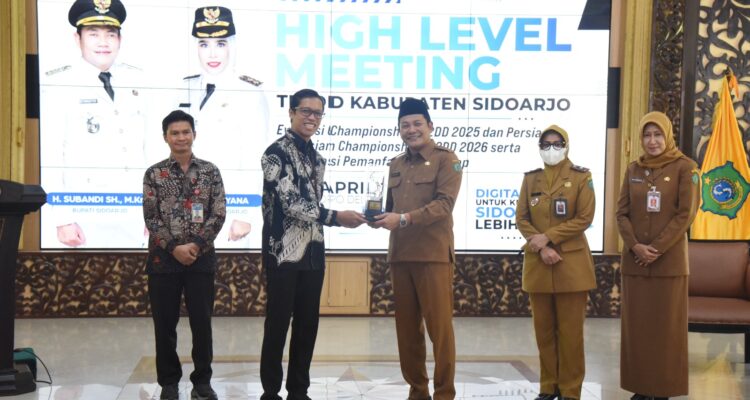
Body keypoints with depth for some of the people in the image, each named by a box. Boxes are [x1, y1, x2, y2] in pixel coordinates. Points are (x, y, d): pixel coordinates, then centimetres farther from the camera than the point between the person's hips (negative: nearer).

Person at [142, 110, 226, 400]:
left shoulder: (210, 171, 4)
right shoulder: (154, 174, 2)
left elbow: (219, 214, -2)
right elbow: (151, 217, -3)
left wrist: (196, 245, -13)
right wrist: (174, 247, -13)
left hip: (202, 258, 0)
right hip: (163, 258, 0)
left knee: (202, 322, 5)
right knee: (165, 324, 6)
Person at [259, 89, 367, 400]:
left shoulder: (317, 158, 15)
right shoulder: (277, 153, -10)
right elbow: (291, 204, -18)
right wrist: (336, 218, -17)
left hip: (313, 252, 7)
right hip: (284, 252, -7)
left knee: (307, 325, 10)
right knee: (278, 325, 1)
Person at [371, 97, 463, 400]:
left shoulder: (446, 159, -1)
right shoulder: (396, 164, 18)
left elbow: (444, 204, -12)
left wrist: (404, 219, -22)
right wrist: (379, 217, -1)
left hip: (433, 254, -6)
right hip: (399, 256, 6)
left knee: (439, 326, -3)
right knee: (406, 328, 8)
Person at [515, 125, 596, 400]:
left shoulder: (581, 177, 0)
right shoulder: (530, 178, 9)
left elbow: (585, 218, -8)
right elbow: (521, 218, 4)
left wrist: (548, 237, -15)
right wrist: (541, 247, -11)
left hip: (572, 262, -3)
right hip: (538, 263, 3)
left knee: (570, 330, 0)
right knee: (543, 328, 8)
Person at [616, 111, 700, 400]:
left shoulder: (685, 167, -3)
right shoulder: (633, 169, 9)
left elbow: (686, 214, -9)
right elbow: (622, 212, 6)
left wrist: (657, 248, -13)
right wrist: (635, 246, -9)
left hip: (669, 260, -4)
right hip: (634, 260, 4)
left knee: (666, 326, -1)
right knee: (636, 325, 5)